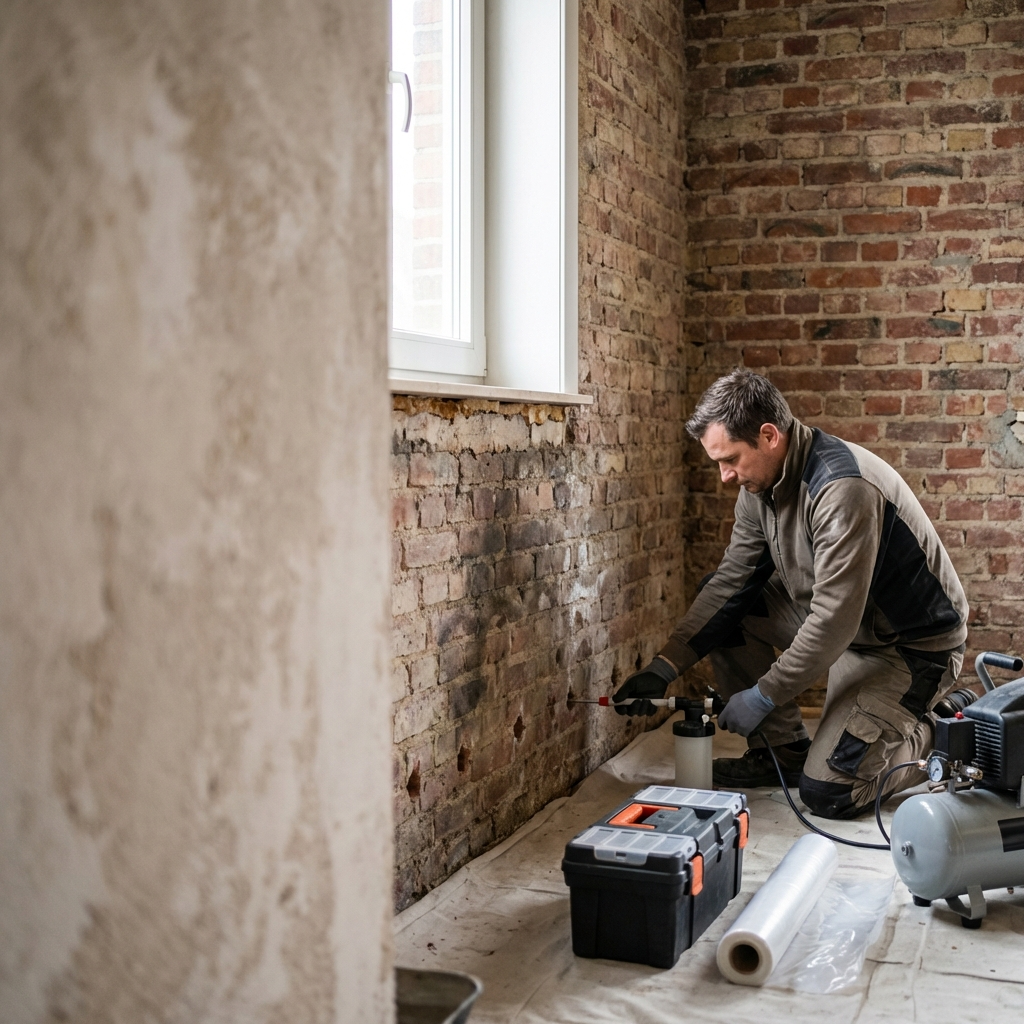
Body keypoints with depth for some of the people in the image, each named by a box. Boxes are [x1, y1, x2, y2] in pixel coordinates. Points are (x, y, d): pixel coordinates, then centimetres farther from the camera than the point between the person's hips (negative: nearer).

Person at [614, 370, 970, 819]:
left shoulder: (843, 487, -31)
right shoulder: (761, 484, -3)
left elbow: (833, 620, -32)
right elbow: (730, 580, 0)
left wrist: (764, 696, -23)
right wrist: (664, 666, -7)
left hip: (913, 644, -8)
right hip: (842, 621, 8)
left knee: (829, 793, -16)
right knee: (718, 603, -3)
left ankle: (942, 726, 9)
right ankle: (784, 750, 6)